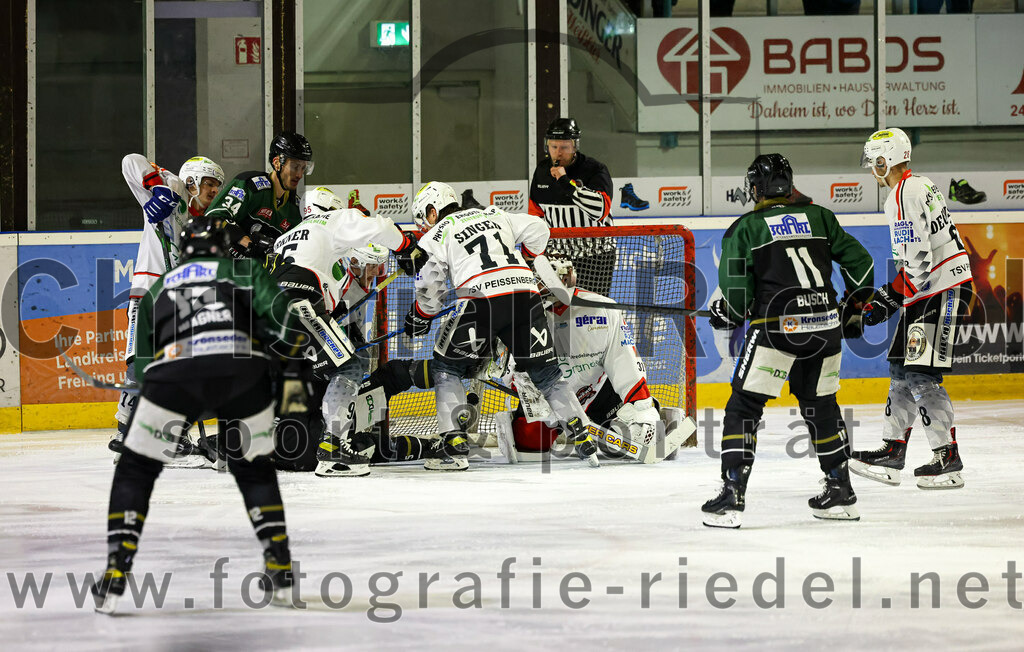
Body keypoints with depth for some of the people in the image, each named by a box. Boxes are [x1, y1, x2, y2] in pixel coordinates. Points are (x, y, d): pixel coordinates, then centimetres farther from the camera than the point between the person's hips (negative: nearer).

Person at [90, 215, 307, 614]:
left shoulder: (157, 289, 34)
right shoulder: (245, 272, 27)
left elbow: (142, 364, 32)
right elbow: (279, 314, 8)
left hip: (175, 372, 0)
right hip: (243, 370, 0)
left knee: (136, 469, 14)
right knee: (254, 468, 23)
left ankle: (117, 570, 2)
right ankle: (280, 569, 20)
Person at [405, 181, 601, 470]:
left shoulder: (436, 235, 14)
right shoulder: (493, 215, 26)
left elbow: (430, 291, 10)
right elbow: (537, 230, 20)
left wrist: (418, 319, 28)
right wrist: (523, 261, 36)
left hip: (480, 299, -4)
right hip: (525, 294, 4)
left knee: (447, 367, 12)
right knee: (545, 370, 14)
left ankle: (453, 443, 2)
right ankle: (584, 441, 7)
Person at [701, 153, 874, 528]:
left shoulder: (745, 228, 3)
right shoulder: (819, 218, 15)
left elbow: (736, 287, -5)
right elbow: (859, 261, 14)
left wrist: (729, 314, 15)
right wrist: (854, 308, 27)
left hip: (777, 327, -5)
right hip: (826, 325, 5)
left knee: (744, 405, 2)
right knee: (820, 405, 22)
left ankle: (732, 495, -8)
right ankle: (840, 492, 25)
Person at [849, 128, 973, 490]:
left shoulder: (904, 196, -16)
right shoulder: (920, 186, 17)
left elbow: (917, 260, -23)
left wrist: (889, 299, -13)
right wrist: (888, 297, 19)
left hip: (940, 293, -11)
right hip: (933, 290, 11)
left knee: (920, 375, -10)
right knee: (901, 369, 12)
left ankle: (948, 459, -8)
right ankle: (892, 453, 16)